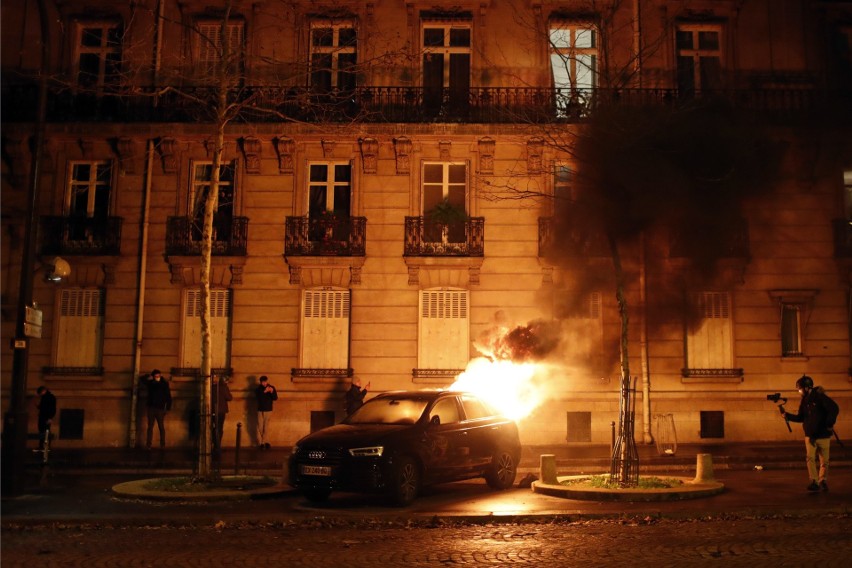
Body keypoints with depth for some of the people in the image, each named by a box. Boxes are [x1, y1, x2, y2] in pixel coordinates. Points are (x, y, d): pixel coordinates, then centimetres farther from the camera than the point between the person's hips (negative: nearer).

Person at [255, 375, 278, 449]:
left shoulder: (272, 388, 1)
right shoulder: (258, 388, -1)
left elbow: (275, 398, -7)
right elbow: (258, 397, -18)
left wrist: (272, 392, -24)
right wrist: (264, 392, -32)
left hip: (268, 410, 0)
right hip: (260, 410, 0)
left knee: (266, 427, 1)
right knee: (260, 427, -3)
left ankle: (263, 442, 11)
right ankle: (260, 443, 5)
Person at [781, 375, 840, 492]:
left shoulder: (820, 397, -12)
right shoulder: (804, 400, 8)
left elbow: (834, 409, -18)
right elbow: (800, 417, 12)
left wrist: (830, 424, -20)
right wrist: (787, 415, -2)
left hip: (823, 435, -4)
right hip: (810, 436, 5)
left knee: (824, 461, 7)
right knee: (810, 458, -9)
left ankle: (822, 480, 23)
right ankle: (814, 482, -8)